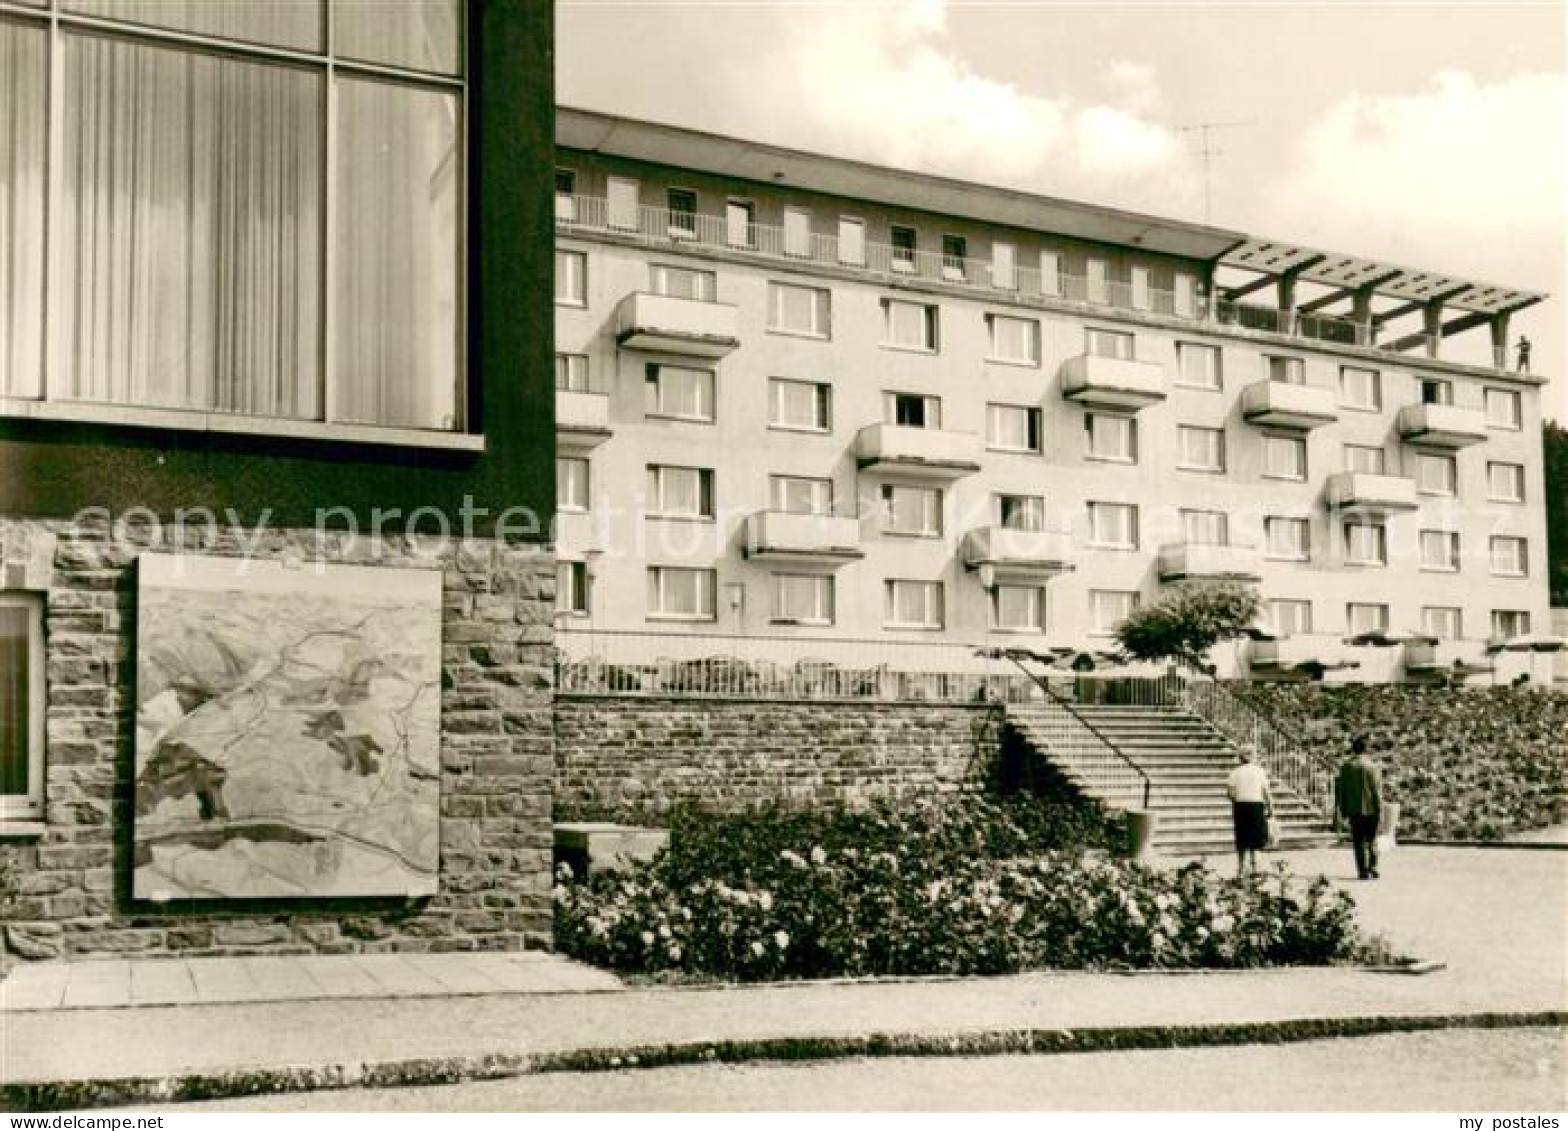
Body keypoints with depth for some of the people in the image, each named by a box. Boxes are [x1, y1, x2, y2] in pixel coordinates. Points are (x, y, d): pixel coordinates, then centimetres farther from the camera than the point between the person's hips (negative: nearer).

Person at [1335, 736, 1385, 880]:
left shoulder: (1346, 766, 0)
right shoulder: (1372, 768, -7)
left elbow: (1340, 790, 2)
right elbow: (1378, 792, -8)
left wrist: (1341, 810, 9)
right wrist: (1380, 812, -3)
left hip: (1354, 810, 1)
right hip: (1371, 809, -1)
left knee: (1358, 842, 5)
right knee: (1371, 841, 12)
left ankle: (1363, 871, 2)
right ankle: (1372, 869, 8)